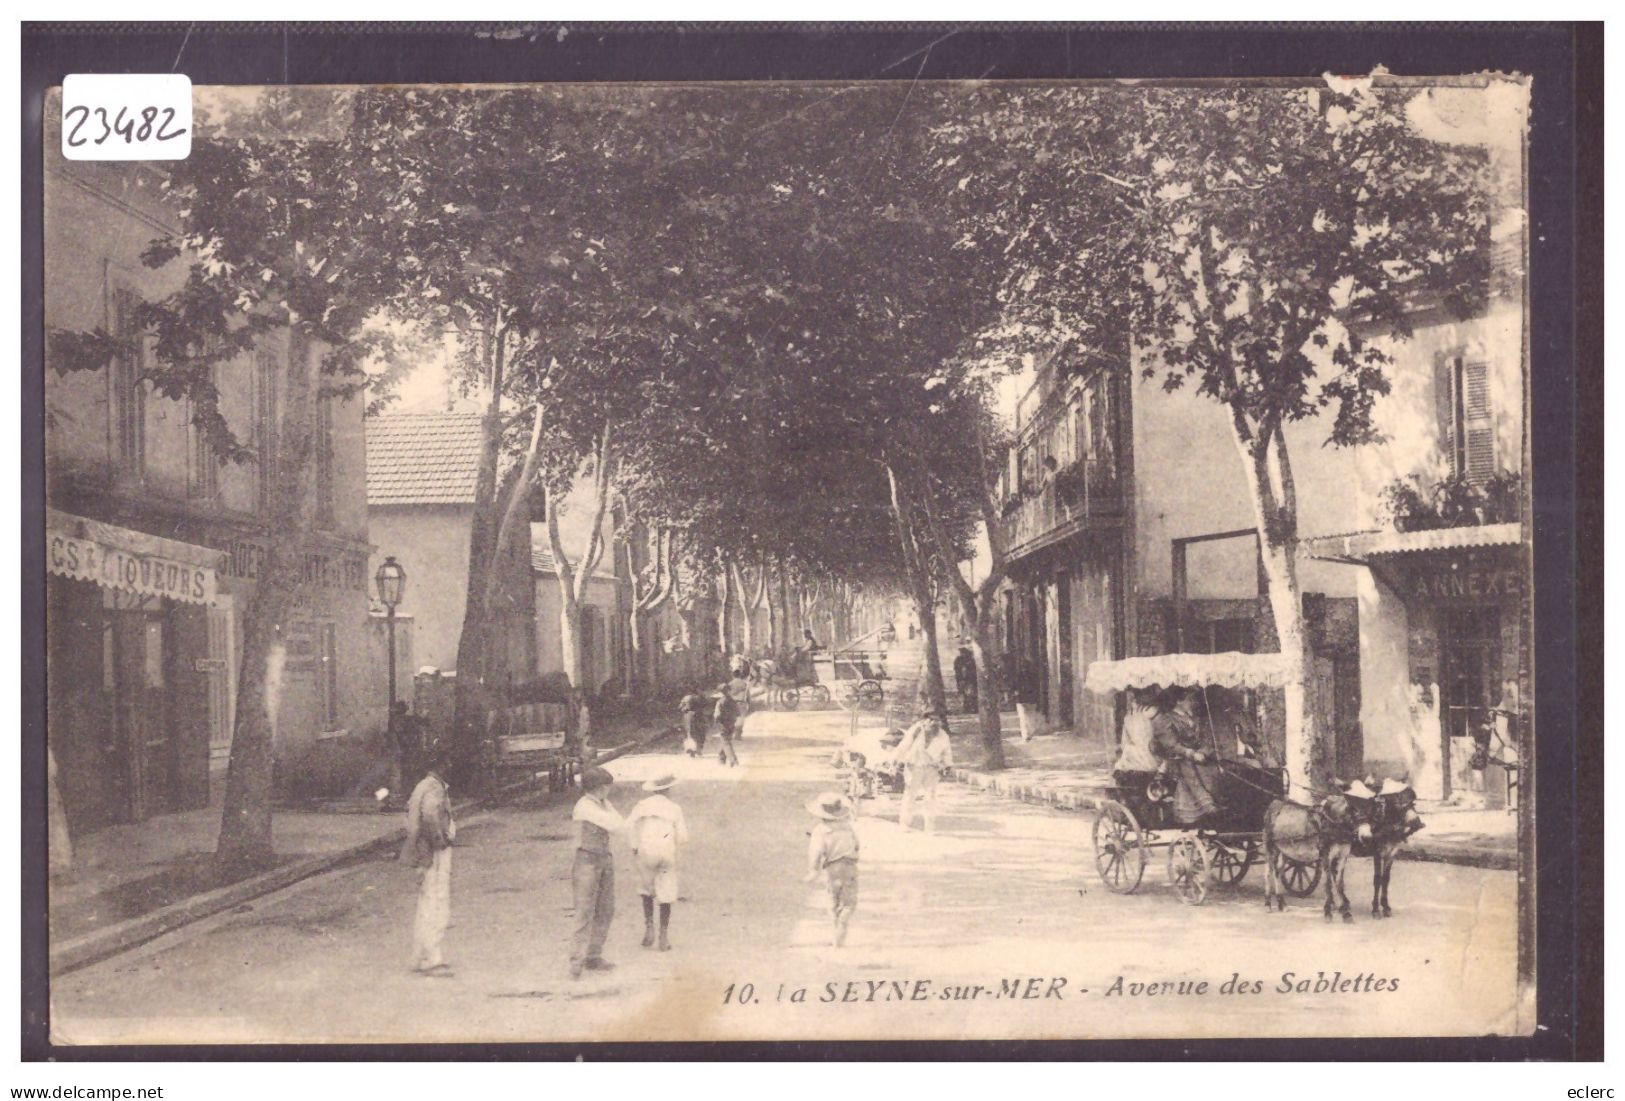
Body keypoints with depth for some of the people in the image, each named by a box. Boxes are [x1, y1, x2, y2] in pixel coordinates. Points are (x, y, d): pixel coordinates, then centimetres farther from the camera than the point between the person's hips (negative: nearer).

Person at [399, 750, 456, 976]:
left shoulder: (423, 787, 15)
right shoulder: (435, 789, -16)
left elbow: (410, 809, 28)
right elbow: (430, 814, -34)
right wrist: (439, 839, -23)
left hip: (426, 854, 10)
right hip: (436, 855, -10)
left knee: (425, 908, 15)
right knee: (436, 908, -8)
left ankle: (420, 959, 20)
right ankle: (432, 960, -7)